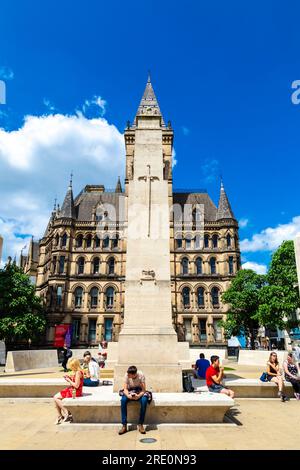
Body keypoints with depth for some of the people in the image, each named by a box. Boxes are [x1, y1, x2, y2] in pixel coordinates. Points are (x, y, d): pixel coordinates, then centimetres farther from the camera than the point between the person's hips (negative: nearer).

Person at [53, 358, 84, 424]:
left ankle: (67, 413, 0)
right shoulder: (76, 372, 9)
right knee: (55, 397, 7)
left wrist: (69, 380, -12)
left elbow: (76, 385, -24)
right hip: (72, 390, 10)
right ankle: (60, 416, 12)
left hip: (75, 392, -10)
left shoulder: (78, 372, -22)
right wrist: (69, 378, 5)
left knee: (56, 398, -7)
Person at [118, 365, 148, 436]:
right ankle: (124, 425, -22)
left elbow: (143, 390, -22)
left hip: (139, 392, -2)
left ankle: (140, 424, -20)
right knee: (123, 400, -30)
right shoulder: (127, 375, -18)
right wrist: (128, 395, -35)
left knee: (144, 400, -34)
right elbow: (125, 388, -14)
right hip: (130, 391, 2)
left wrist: (138, 396, -41)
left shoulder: (141, 375, -24)